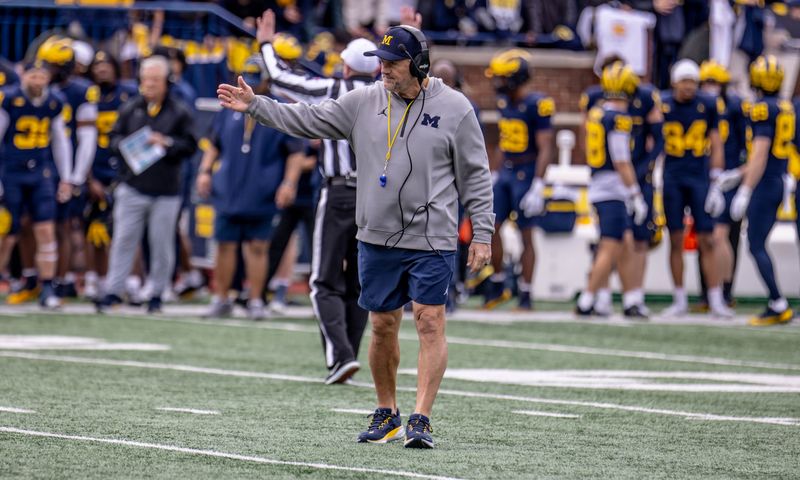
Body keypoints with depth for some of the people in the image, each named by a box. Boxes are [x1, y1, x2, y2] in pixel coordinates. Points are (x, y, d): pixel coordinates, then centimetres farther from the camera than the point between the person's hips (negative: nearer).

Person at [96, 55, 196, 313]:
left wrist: (166, 143, -16)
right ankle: (113, 290, 4)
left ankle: (157, 294, 16)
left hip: (166, 191, -2)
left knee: (162, 244, 5)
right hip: (132, 186, 2)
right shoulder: (130, 109, 8)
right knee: (124, 240, 0)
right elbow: (114, 138, 10)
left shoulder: (179, 112, 1)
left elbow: (190, 145, -1)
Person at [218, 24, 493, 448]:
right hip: (377, 238, 4)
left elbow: (475, 175, -1)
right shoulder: (364, 102, 5)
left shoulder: (454, 108, -4)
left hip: (431, 241, -4)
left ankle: (421, 420, -8)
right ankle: (386, 415, 24)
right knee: (382, 325, 10)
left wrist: (482, 234, -4)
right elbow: (309, 120, 9)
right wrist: (255, 105, 2)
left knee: (430, 323, -9)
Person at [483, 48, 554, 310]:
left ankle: (525, 295, 6)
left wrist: (537, 186, -20)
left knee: (526, 234, -1)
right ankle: (498, 286, 18)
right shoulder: (504, 102, 8)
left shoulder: (536, 105, -15)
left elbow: (545, 149, -16)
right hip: (505, 172, 7)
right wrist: (498, 175, 20)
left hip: (526, 174, -7)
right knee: (490, 227, 4)